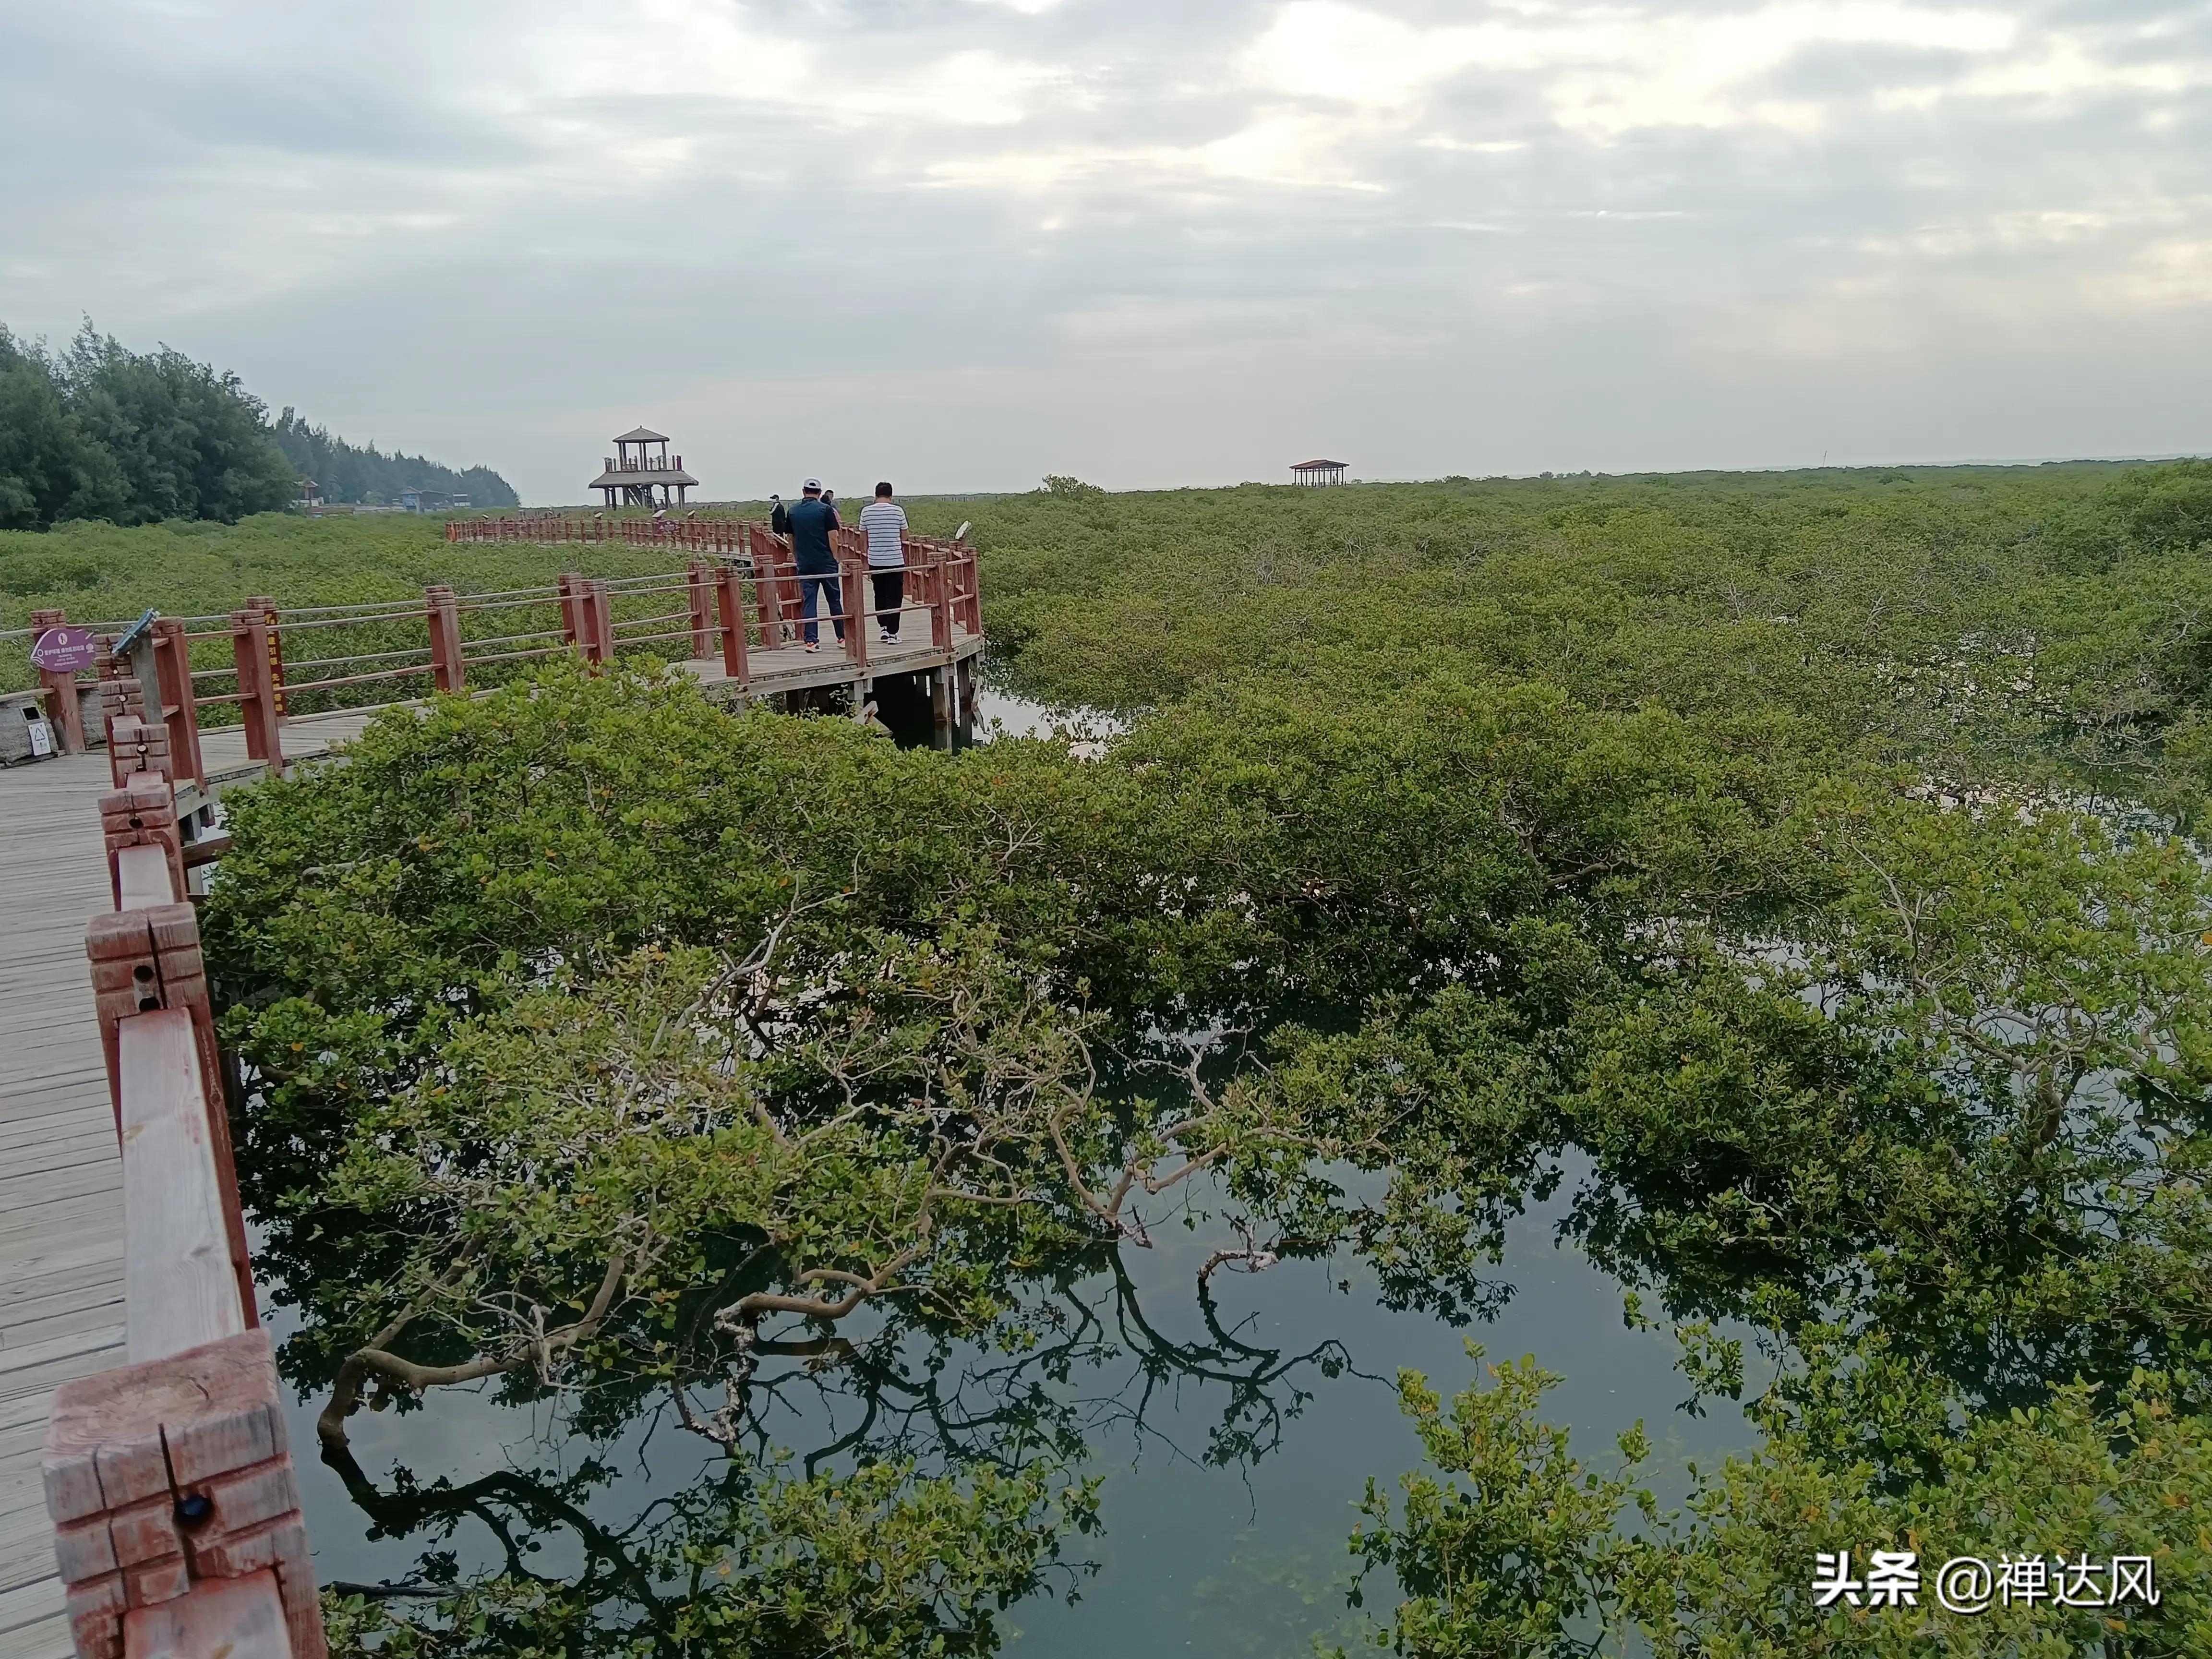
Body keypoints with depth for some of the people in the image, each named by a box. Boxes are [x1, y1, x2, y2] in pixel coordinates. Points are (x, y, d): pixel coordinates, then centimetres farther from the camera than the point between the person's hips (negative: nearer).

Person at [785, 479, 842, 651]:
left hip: (804, 563, 3)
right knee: (834, 599, 8)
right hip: (826, 562, -3)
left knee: (808, 601, 3)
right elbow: (833, 536, -10)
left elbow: (791, 538, 14)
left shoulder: (793, 512, 7)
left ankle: (811, 641, -4)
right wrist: (836, 558, -1)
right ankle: (842, 637, 15)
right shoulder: (826, 509, -6)